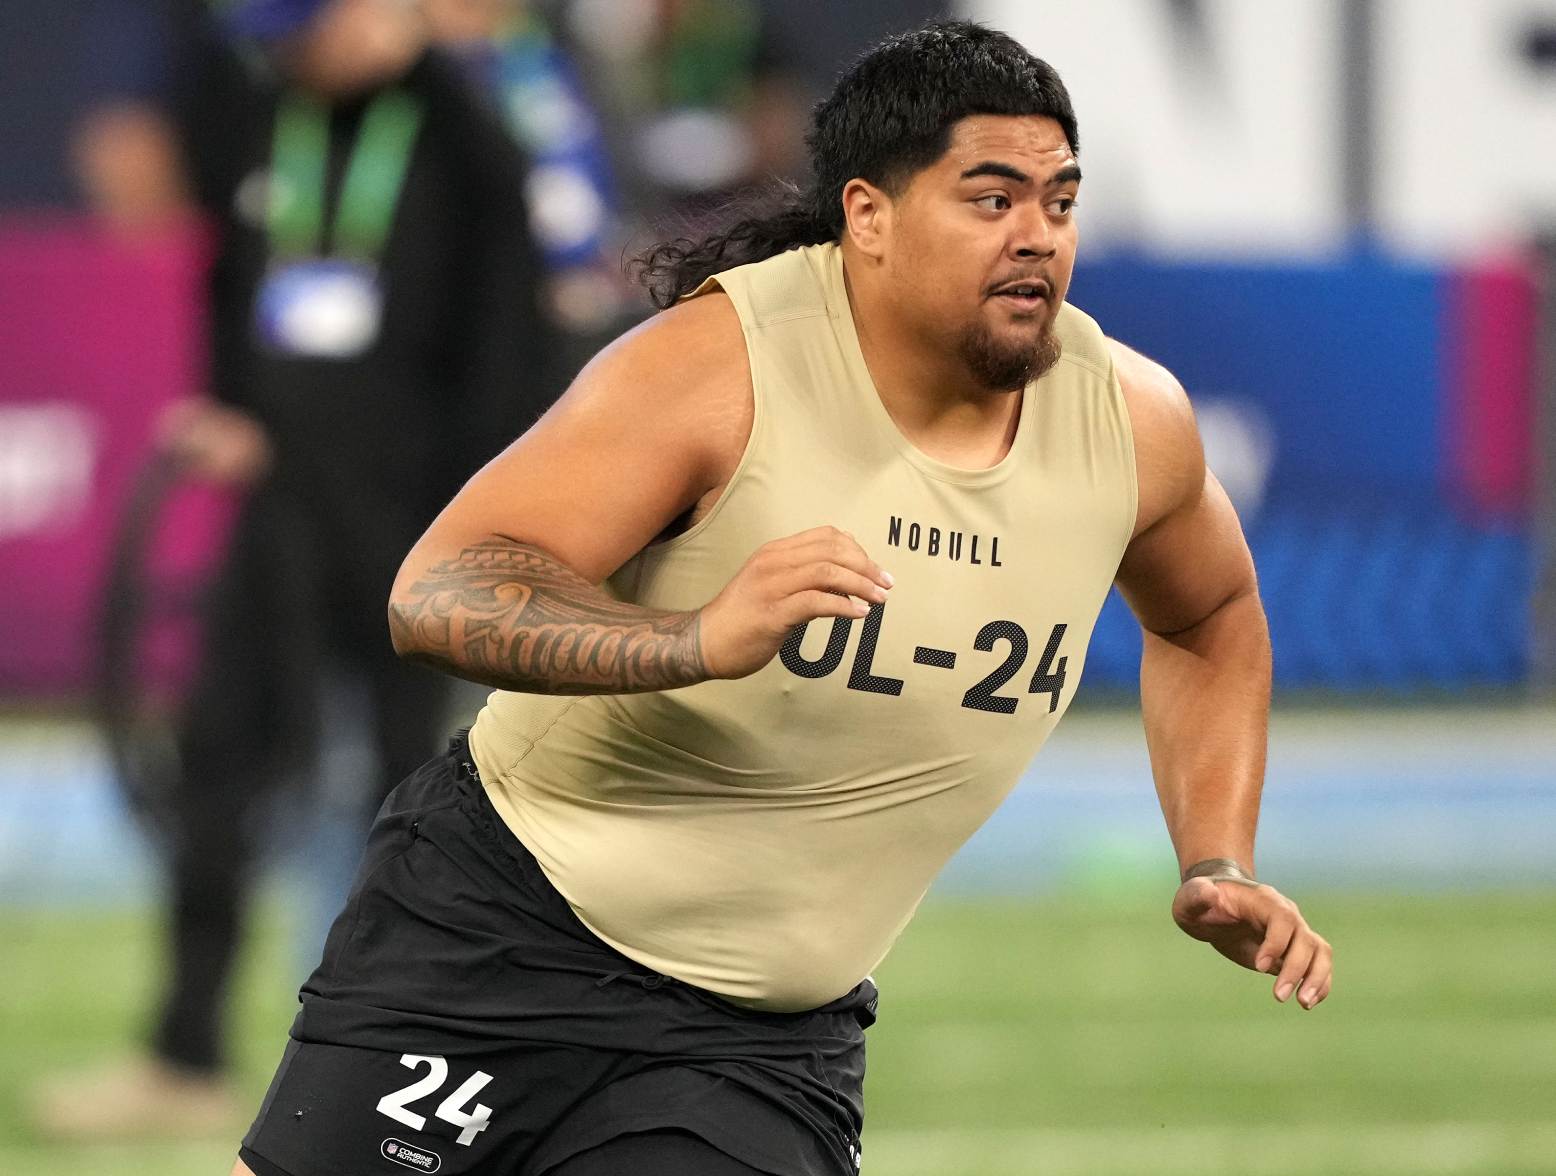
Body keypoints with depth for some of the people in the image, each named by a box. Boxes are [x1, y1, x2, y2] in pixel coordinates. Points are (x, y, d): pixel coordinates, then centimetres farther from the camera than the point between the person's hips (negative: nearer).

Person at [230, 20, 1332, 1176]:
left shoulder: (1130, 420, -3)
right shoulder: (722, 363, -19)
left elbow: (1210, 617, 21)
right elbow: (436, 594, -27)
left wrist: (1219, 871, 9)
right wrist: (703, 640, -41)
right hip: (494, 930, -3)